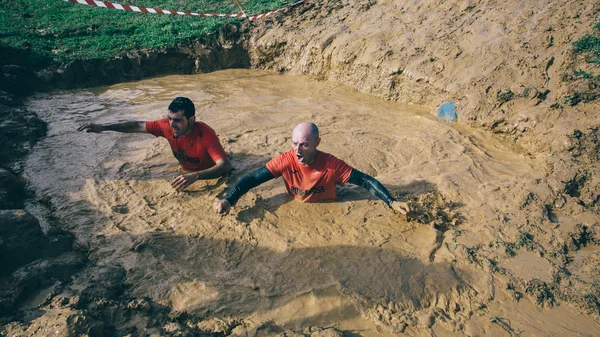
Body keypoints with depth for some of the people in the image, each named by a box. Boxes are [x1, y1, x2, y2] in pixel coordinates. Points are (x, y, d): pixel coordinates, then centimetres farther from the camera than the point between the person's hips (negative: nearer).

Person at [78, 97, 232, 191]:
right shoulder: (167, 125, -23)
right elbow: (138, 126, -10)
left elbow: (226, 165, -52)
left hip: (209, 176, -5)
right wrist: (103, 127, -16)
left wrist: (195, 176, -67)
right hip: (187, 173, 5)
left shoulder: (206, 134, -41)